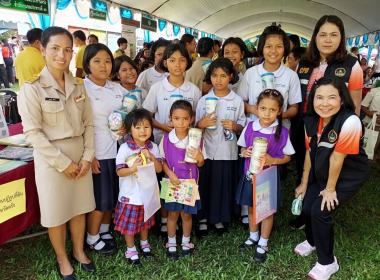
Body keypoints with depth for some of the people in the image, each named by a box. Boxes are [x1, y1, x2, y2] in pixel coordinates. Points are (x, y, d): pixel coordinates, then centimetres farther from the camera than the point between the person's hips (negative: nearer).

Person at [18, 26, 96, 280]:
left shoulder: (78, 85, 3)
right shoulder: (32, 87, -11)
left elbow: (89, 123, 5)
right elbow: (32, 131, -14)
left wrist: (87, 155, -5)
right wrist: (63, 162, -15)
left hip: (80, 155, 4)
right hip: (51, 159, -4)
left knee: (80, 207, 17)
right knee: (56, 213, 11)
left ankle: (79, 251, 40)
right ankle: (62, 259, 34)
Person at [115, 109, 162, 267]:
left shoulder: (153, 147, -6)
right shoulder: (125, 148, -17)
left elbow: (159, 169, -7)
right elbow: (119, 172, -17)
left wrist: (151, 157, -24)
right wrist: (134, 168, -35)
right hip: (130, 195, -3)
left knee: (145, 221, 22)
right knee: (129, 224, 11)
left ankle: (144, 244, 46)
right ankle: (131, 250, 32)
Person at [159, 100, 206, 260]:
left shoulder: (197, 139, -10)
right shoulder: (166, 139, -10)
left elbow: (200, 164, -2)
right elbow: (162, 160, -1)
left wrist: (200, 158, -24)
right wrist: (170, 173, -17)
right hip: (172, 182, 0)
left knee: (186, 214, 15)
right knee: (172, 214, 14)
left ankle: (186, 243, 37)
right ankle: (171, 244, 34)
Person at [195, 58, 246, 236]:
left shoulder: (237, 101, -1)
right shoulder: (203, 100, 1)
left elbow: (242, 128, 3)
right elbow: (196, 127, 4)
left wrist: (235, 126, -18)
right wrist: (201, 124, -17)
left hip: (227, 151, 0)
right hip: (206, 150, 0)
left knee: (224, 186, 9)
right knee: (204, 185, 7)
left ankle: (219, 219, 29)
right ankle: (203, 219, 26)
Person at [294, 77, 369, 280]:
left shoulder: (349, 122, -32)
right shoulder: (311, 120, -11)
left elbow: (336, 158, -24)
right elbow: (309, 152, -1)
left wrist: (330, 189, -14)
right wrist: (304, 183, 7)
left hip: (350, 176, -6)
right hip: (322, 173, 6)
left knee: (320, 211, -14)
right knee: (306, 207, 2)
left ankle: (327, 263, 11)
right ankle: (313, 242, 37)